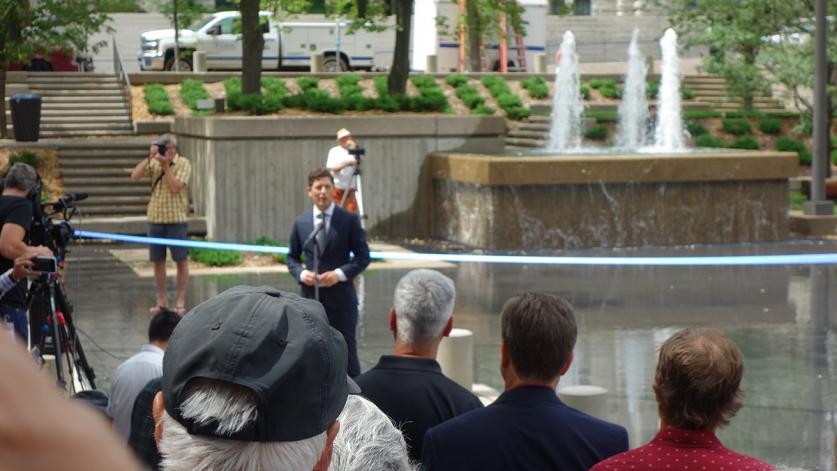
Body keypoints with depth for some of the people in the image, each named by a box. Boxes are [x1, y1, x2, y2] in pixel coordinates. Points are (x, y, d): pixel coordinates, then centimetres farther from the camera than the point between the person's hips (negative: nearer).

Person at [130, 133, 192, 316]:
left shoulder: (183, 164, -4)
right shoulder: (154, 163, 7)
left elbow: (175, 187, -16)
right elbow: (135, 176, -7)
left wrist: (165, 165, -16)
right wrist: (149, 157, -13)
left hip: (176, 219, -4)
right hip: (155, 217, 4)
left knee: (181, 261, 0)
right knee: (158, 261, 7)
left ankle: (181, 301, 6)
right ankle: (162, 300, 17)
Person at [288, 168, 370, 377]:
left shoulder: (349, 220, -2)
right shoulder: (300, 223, 6)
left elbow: (363, 256, -1)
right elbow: (292, 258, 13)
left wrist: (339, 274, -15)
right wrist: (301, 274, -8)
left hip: (341, 296, -3)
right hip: (310, 296, 3)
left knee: (346, 351, 2)